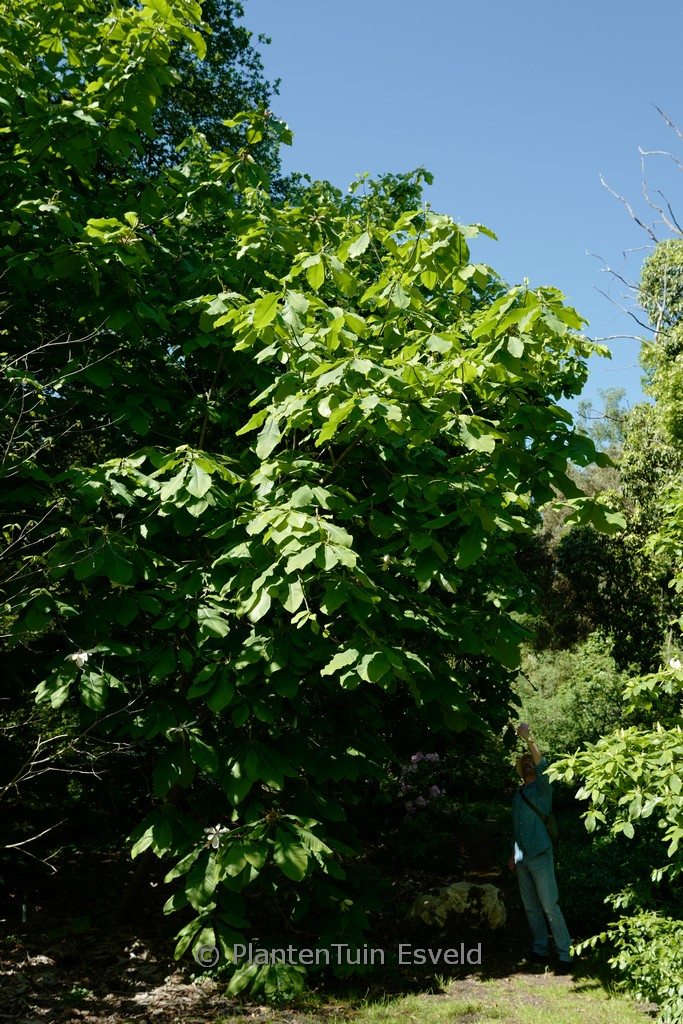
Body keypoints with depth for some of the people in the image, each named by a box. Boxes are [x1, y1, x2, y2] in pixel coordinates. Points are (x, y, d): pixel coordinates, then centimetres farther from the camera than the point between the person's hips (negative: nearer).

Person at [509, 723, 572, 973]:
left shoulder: (542, 788, -2)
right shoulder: (518, 795, 15)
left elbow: (542, 765, -23)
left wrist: (528, 739, -35)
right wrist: (513, 855, 18)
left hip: (540, 856, -6)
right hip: (522, 859, 6)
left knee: (550, 907, -8)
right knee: (531, 908, 10)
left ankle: (565, 955, -4)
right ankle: (540, 950, 19)